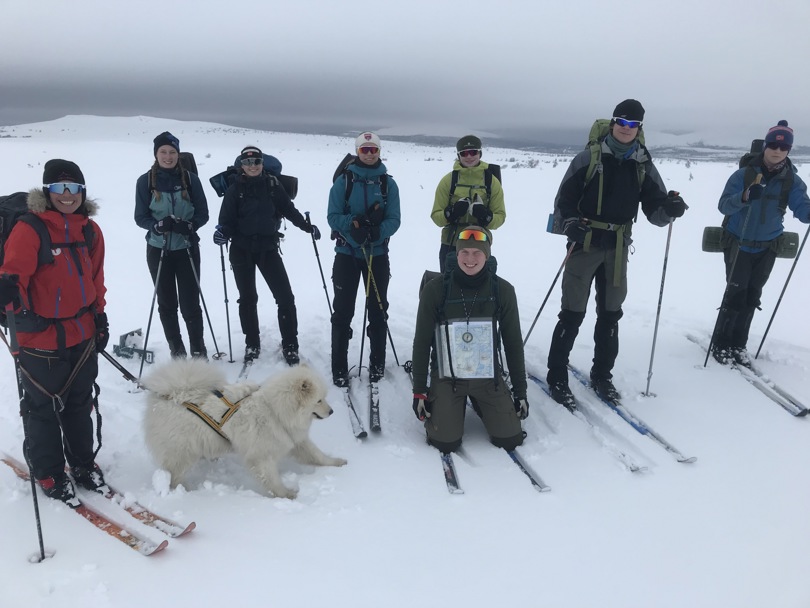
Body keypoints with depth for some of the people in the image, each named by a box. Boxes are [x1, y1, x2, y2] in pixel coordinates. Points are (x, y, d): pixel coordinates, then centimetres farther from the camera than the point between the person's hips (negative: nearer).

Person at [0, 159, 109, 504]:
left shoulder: (90, 231, 5)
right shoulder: (29, 230, -14)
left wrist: (100, 318, 16)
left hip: (83, 336, 5)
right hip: (41, 339, -5)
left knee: (80, 404, 19)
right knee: (43, 409, 10)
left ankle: (83, 463, 37)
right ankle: (49, 474, 29)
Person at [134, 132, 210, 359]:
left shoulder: (190, 179, -3)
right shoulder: (145, 181, -3)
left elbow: (203, 213, -1)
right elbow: (140, 217, -1)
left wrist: (188, 225, -20)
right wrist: (158, 225, -21)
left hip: (187, 249, -1)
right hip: (158, 250, 1)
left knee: (190, 303, -1)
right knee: (167, 304, 9)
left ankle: (199, 351, 14)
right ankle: (176, 351, 23)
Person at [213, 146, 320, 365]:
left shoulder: (272, 185, 2)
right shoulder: (235, 189, -2)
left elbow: (288, 209, 8)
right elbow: (227, 218, -6)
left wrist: (307, 226, 2)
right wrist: (222, 232, -25)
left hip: (268, 248, 1)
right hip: (242, 250, -1)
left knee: (285, 297, -4)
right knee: (247, 298, 9)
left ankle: (290, 346, 9)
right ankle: (252, 344, 24)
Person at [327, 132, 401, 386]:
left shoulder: (388, 183, 1)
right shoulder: (344, 180, -2)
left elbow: (394, 220, -4)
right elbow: (333, 216, -6)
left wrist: (376, 231, -23)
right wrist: (354, 223, -24)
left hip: (377, 254, 1)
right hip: (347, 253, -1)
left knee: (378, 310, 9)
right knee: (343, 311, 1)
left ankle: (377, 363, 23)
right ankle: (339, 367, 10)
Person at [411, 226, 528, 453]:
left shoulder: (502, 290, -7)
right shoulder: (435, 290, -12)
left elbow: (513, 343, 2)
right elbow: (421, 343, -5)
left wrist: (521, 391, 3)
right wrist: (419, 391, -5)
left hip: (488, 377, 2)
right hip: (447, 377, -2)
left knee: (510, 439, -4)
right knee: (446, 443, -13)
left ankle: (478, 404, 26)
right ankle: (439, 405, 21)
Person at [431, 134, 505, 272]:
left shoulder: (492, 182, 2)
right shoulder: (448, 180, 1)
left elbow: (500, 216, 2)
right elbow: (436, 216, 0)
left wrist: (486, 216, -20)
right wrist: (451, 213, -21)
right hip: (450, 246, 0)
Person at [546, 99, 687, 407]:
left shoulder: (644, 166, 6)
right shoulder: (589, 157, -3)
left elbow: (655, 211, 3)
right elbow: (564, 198, -3)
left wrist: (670, 208, -19)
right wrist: (571, 224, -21)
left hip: (617, 249, 4)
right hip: (585, 244, -4)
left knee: (610, 314, 12)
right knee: (572, 314, -3)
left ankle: (601, 375, 27)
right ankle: (557, 377, 9)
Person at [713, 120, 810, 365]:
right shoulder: (743, 175, -12)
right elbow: (723, 205, -19)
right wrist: (744, 197, -39)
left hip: (767, 248, 4)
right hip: (738, 244, -3)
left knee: (752, 297, 9)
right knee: (736, 293, -8)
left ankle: (738, 344, 22)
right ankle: (720, 343, 7)